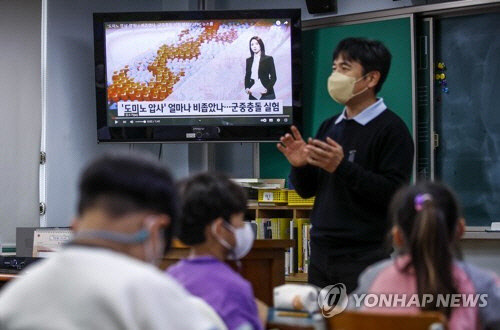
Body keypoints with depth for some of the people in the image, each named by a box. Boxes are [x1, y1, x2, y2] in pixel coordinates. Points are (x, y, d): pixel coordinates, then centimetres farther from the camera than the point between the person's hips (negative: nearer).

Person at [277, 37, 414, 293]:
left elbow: (394, 194, -18)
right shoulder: (330, 127, 13)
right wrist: (299, 166, -3)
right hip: (321, 255, 7)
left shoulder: (391, 130, -8)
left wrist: (343, 167, -24)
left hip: (363, 259, -7)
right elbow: (306, 191, 18)